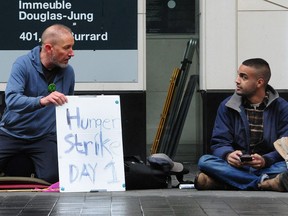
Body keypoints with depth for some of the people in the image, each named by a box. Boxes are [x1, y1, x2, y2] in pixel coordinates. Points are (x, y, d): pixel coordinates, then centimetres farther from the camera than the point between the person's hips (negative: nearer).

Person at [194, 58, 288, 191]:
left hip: (268, 167, -2)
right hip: (236, 166, 2)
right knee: (205, 161, -27)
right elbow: (219, 142, 2)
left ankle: (223, 182, -36)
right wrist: (228, 155, -23)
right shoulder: (227, 106, 8)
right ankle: (262, 183, -35)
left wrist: (265, 160, -27)